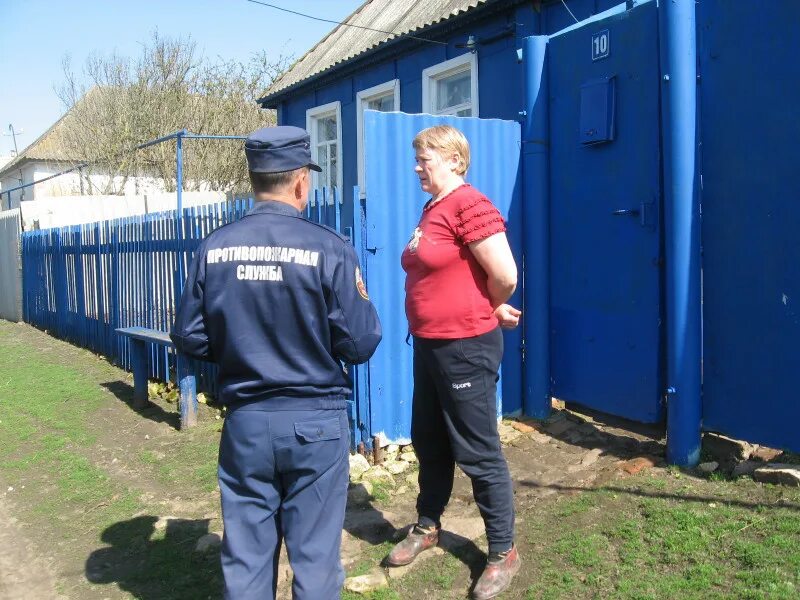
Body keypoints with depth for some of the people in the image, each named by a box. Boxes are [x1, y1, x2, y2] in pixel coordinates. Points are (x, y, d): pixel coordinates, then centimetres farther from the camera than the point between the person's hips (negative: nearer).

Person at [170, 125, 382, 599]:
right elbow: (360, 345, -11)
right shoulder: (329, 248, -14)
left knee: (246, 556, 16)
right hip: (315, 422, -3)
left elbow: (190, 339, 1)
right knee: (315, 556, 12)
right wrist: (363, 303, 10)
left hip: (245, 420, 3)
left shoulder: (214, 248, -3)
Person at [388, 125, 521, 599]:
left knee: (478, 453, 2)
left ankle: (504, 553, 19)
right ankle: (427, 527, 41)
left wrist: (490, 310, -4)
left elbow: (505, 276, -23)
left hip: (466, 347, -9)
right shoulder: (432, 209, 12)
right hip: (430, 344, 10)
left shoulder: (469, 205, -17)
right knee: (429, 441, 21)